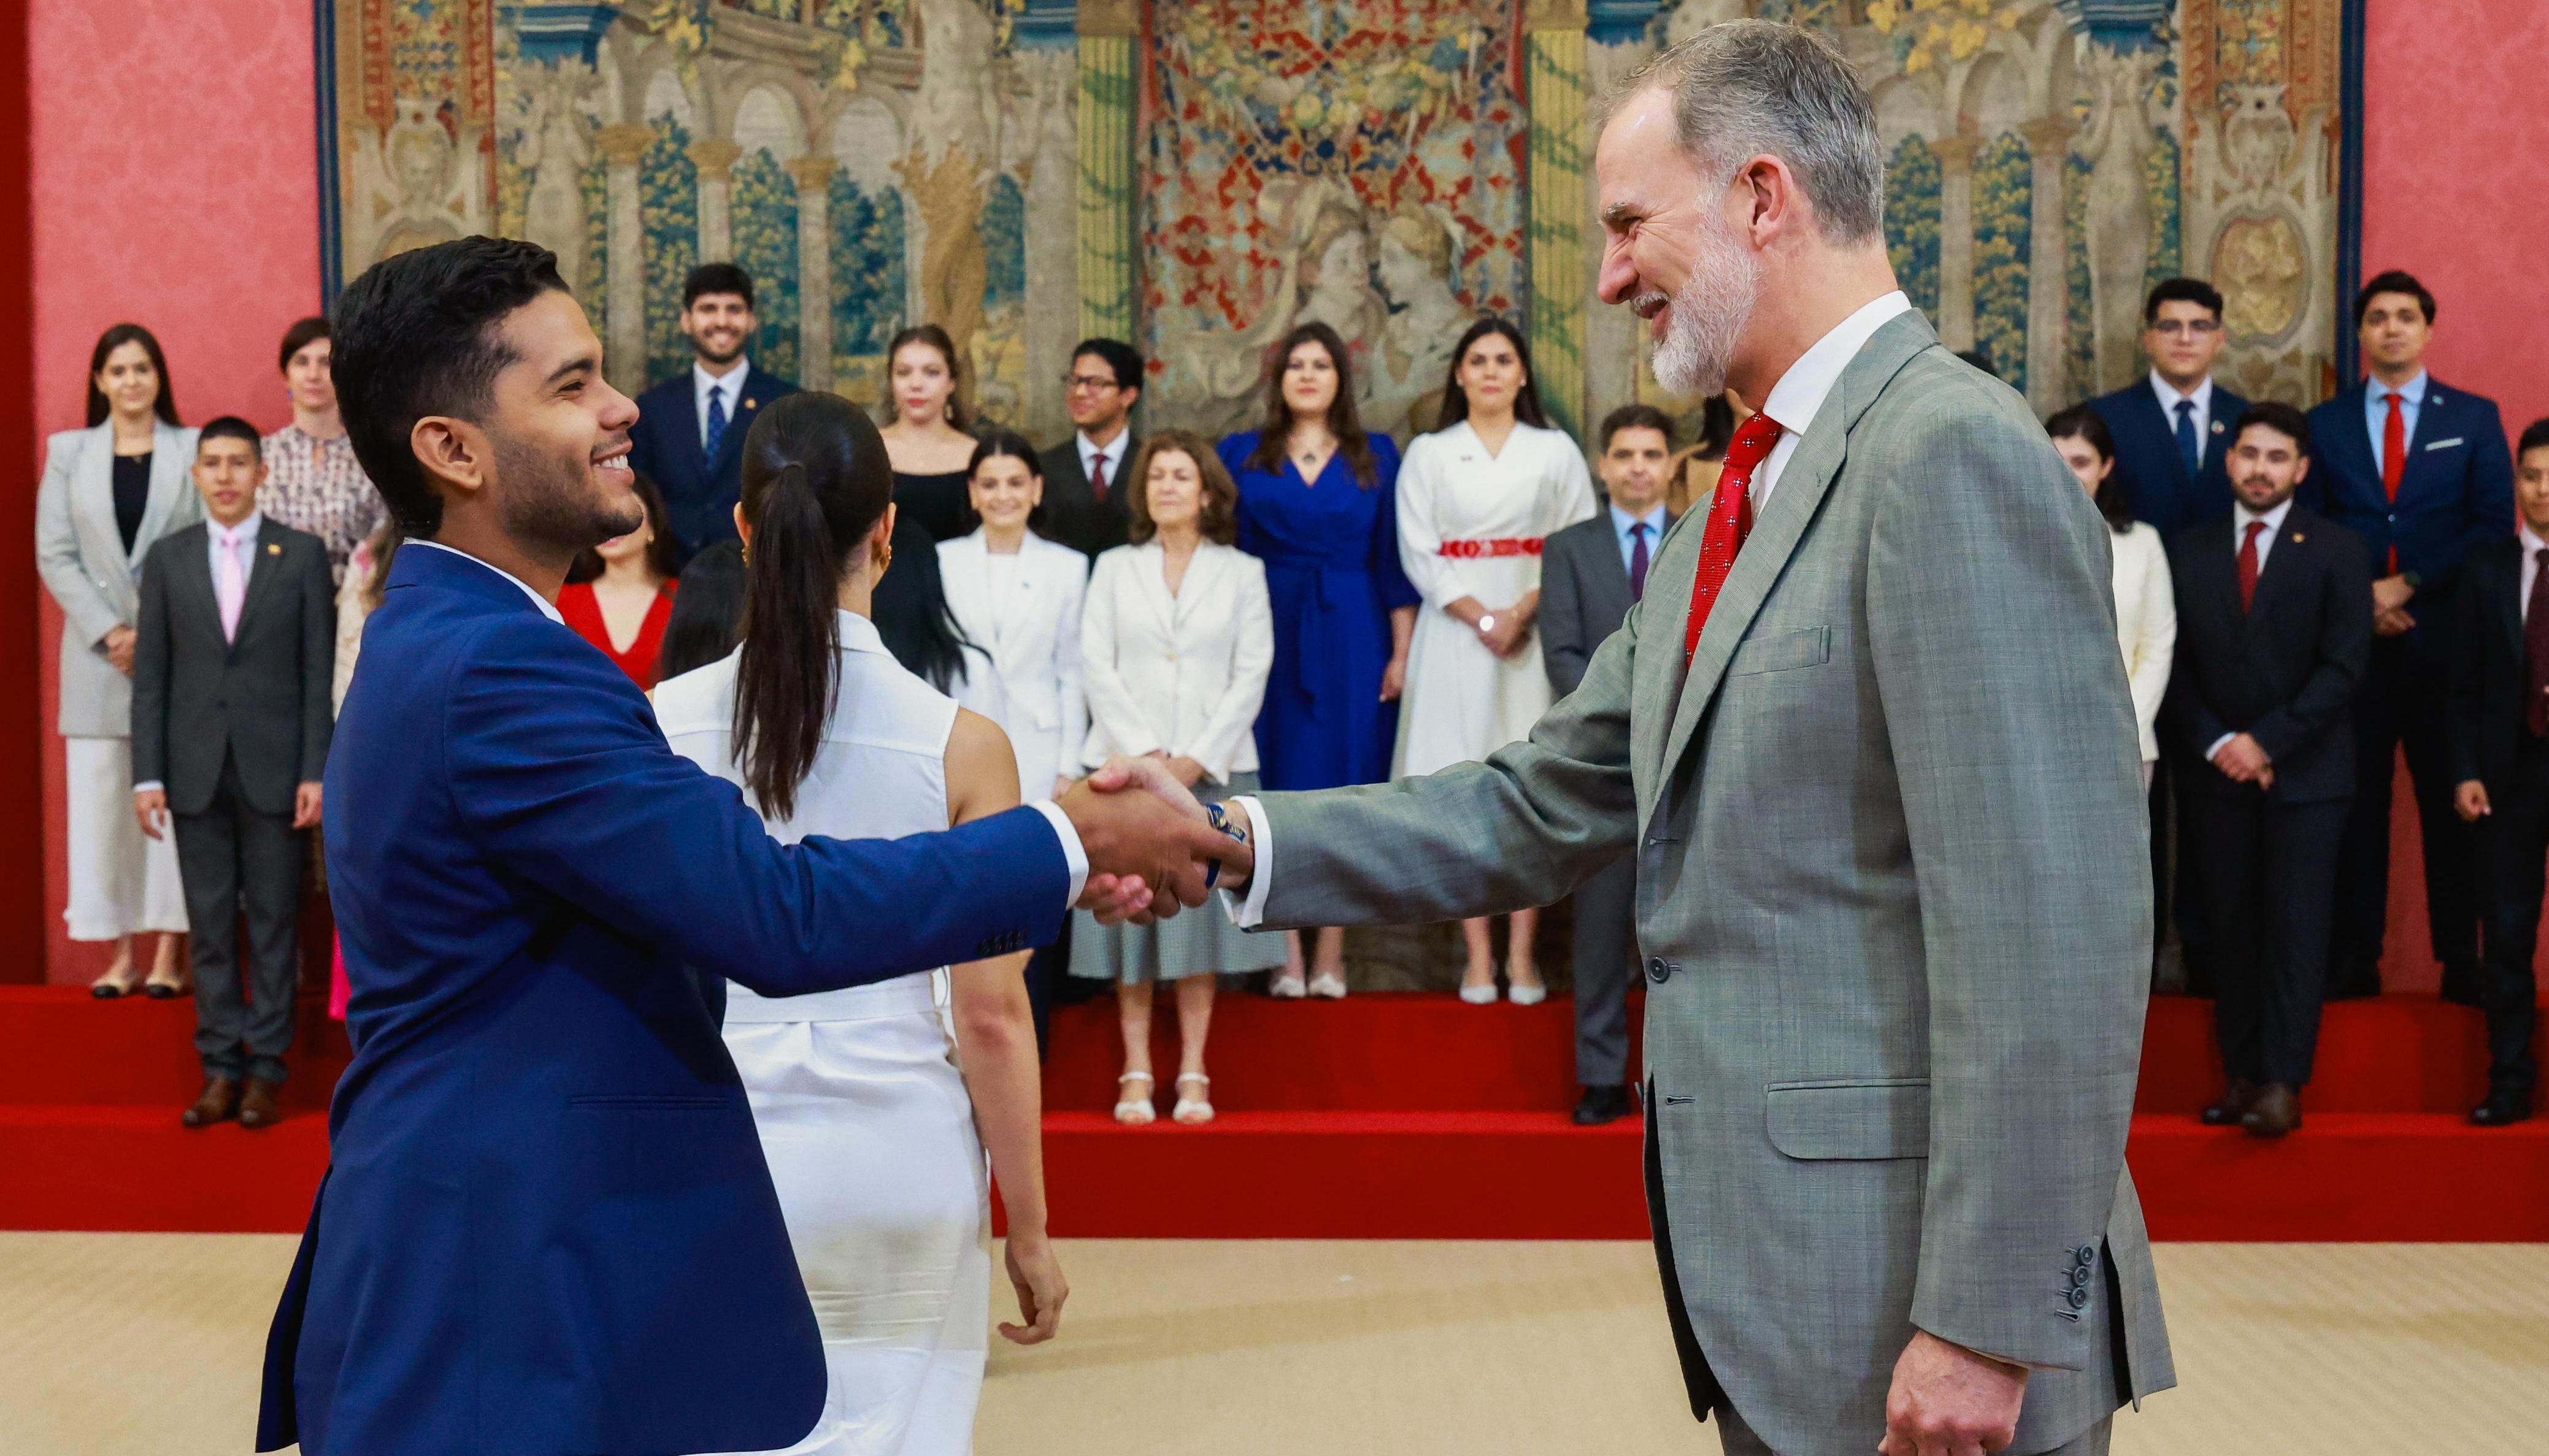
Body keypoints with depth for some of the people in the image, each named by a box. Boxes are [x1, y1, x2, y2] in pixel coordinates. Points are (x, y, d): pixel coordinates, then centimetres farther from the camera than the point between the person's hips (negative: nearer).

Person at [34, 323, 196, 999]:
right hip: (99, 654, 2)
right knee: (101, 796, 1)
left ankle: (168, 954, 3)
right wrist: (111, 632, -7)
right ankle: (121, 954, 7)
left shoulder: (193, 451, 4)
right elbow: (54, 555, 4)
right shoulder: (68, 453, 9)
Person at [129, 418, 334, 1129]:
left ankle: (266, 1069, 10)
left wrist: (315, 772, -7)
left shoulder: (303, 555, 2)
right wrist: (148, 774, 0)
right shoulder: (167, 558, 8)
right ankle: (220, 1068, 12)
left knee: (274, 924, 3)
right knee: (210, 925, 5)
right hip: (196, 771, 2)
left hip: (274, 770, -2)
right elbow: (152, 673, 6)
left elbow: (319, 670, -1)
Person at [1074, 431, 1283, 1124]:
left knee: (1200, 910, -2)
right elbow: (1098, 668, 3)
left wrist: (1197, 758, -9)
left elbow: (1251, 674, 2)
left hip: (1211, 769, 0)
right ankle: (1136, 1074, 3)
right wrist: (1146, 754, -8)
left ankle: (1193, 1075, 3)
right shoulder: (1114, 569, 12)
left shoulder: (1242, 573, 10)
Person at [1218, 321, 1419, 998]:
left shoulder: (1377, 456, 7)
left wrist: (1401, 654, -2)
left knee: (1344, 783, 1)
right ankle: (1288, 952, 5)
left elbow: (1394, 559, 4)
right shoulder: (1241, 455, 7)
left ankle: (1331, 953, 7)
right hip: (1271, 635, 0)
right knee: (1279, 787, -1)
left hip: (1353, 638, 0)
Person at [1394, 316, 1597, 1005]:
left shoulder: (1557, 451, 10)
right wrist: (1481, 617, -11)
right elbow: (1419, 552, 1)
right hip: (1454, 632, 0)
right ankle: (1478, 956, 0)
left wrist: (1523, 611, -12)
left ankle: (1521, 955, 1)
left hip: (1537, 631, 0)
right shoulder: (1428, 454, 10)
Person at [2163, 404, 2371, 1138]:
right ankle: (2242, 1074, 10)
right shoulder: (2189, 549, 8)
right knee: (2227, 927, 4)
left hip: (2305, 772, -2)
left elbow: (2344, 666, -6)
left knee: (2296, 925, -5)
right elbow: (2176, 664, 6)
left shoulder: (2336, 551, 1)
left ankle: (2283, 1083, -4)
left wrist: (2268, 741, -13)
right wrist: (2214, 742, -8)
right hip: (2218, 773, 3)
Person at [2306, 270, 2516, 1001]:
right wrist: (2356, 599, -8)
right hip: (2352, 636, 1)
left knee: (2452, 800, 2)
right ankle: (2353, 960, 5)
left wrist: (2409, 585, -10)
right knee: (2355, 801, 1)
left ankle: (2461, 962, 7)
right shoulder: (2325, 423, 10)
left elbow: (2495, 525, 0)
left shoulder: (2474, 417, 8)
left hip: (2444, 637, -1)